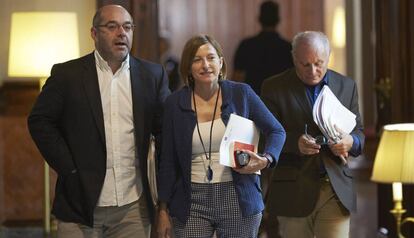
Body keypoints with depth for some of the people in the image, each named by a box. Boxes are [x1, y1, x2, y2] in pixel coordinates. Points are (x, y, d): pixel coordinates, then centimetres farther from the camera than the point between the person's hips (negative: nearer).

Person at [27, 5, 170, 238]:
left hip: (133, 207, 2)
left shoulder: (152, 75, 7)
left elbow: (167, 128, 8)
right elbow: (40, 121, 1)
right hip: (81, 203, -2)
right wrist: (69, 169, -5)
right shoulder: (67, 74, 1)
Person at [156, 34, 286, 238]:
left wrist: (266, 160, -11)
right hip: (192, 203, 0)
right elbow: (168, 162, 7)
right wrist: (163, 209, 5)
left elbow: (276, 131, 9)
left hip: (237, 200, 0)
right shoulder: (175, 103, 3)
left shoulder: (241, 94, 1)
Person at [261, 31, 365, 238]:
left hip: (337, 189, 2)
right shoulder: (274, 88, 0)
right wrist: (295, 142, -25)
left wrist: (351, 142, -12)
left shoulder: (346, 86, 10)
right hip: (294, 192, -2)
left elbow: (358, 131, 13)